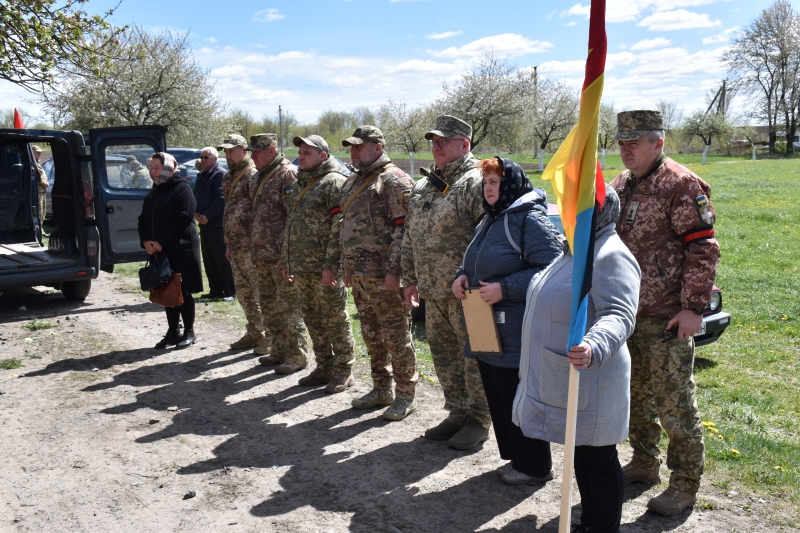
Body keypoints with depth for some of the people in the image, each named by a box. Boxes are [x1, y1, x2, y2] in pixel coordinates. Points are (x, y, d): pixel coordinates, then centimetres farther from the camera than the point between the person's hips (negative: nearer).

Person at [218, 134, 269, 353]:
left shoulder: (253, 176, -12)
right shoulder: (228, 177, 17)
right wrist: (228, 243, 20)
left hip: (251, 245, -9)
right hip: (236, 245, 9)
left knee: (261, 291, -4)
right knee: (243, 292, 15)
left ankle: (270, 336, 5)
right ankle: (254, 333, 26)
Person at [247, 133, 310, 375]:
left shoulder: (288, 174, -13)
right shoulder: (263, 176, 17)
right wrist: (255, 248, 19)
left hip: (282, 255, -10)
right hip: (262, 255, 10)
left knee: (288, 308, -3)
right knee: (268, 306, 16)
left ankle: (297, 356, 7)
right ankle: (281, 351, 28)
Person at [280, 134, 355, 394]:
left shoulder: (334, 182, -9)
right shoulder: (299, 185, 18)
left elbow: (339, 227, -16)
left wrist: (330, 264, -21)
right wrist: (286, 260, 18)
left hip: (323, 267, -9)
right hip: (300, 267, 9)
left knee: (334, 320, 0)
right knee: (312, 319, 15)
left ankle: (343, 371, 11)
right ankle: (324, 367, 26)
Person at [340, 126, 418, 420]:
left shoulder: (394, 180, -11)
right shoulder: (353, 182, 18)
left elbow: (403, 229, -17)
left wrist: (392, 270, -21)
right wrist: (347, 267, 19)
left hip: (384, 275, -9)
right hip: (359, 274, 9)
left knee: (396, 336, -1)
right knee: (372, 336, 16)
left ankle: (405, 395, 11)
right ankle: (381, 389, 29)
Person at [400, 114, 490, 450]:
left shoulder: (475, 182, -11)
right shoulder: (423, 186, 16)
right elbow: (410, 238, 20)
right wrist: (410, 278, 17)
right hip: (432, 291, 8)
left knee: (474, 356, 2)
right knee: (444, 353, 16)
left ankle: (478, 421, 16)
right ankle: (457, 413, 31)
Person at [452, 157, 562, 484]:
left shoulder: (530, 220, -13)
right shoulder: (489, 221, 16)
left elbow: (548, 270, -20)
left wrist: (505, 289, -23)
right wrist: (462, 276, 3)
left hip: (516, 333, -9)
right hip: (486, 331, 9)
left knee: (519, 400, 0)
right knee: (497, 397, 16)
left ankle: (534, 466, 17)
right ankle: (514, 456, 31)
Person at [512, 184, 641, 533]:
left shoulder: (610, 256, -18)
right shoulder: (575, 251, 13)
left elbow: (618, 316, -29)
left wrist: (594, 348, -47)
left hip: (588, 383, -10)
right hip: (560, 379, 10)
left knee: (597, 459, 3)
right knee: (580, 455, 20)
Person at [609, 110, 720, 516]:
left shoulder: (681, 185, -12)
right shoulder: (620, 185, 12)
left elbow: (703, 249, -15)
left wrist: (693, 307, -18)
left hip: (666, 317, -8)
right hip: (626, 313, 8)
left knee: (674, 403, 1)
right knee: (635, 396, 18)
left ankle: (685, 486, 15)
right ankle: (644, 464, 35)